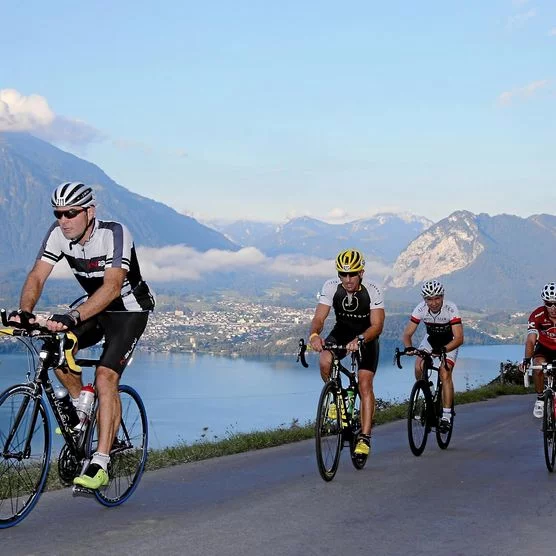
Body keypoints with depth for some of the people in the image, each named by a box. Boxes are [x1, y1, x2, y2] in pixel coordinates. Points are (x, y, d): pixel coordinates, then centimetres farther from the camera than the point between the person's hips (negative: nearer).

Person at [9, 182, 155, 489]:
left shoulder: (115, 234, -29)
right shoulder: (58, 234, -13)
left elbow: (112, 286, -40)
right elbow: (37, 276, -19)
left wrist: (72, 317, -52)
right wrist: (24, 311, -39)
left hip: (129, 310, -6)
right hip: (96, 307, 6)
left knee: (105, 377, -21)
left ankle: (99, 465, -21)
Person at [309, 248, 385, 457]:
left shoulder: (372, 291, -25)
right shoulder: (331, 287, -20)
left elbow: (377, 325, -31)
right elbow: (319, 317, -25)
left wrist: (360, 340, -50)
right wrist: (314, 335, -47)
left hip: (367, 336, -2)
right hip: (341, 332, 2)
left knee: (365, 384, -16)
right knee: (325, 362, -29)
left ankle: (365, 437, -10)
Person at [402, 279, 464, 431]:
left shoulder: (451, 309, -32)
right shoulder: (420, 309, -25)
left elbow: (459, 338, -38)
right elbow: (407, 333, -23)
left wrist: (443, 350, -54)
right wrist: (408, 347, -44)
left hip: (449, 343, -3)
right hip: (430, 339, 3)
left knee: (445, 374, -22)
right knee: (419, 367, -20)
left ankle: (446, 415, -19)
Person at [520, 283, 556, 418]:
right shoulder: (537, 315, -26)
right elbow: (531, 340, -30)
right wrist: (526, 359, -46)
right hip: (544, 348, 0)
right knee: (538, 366, -29)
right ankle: (540, 399, -9)